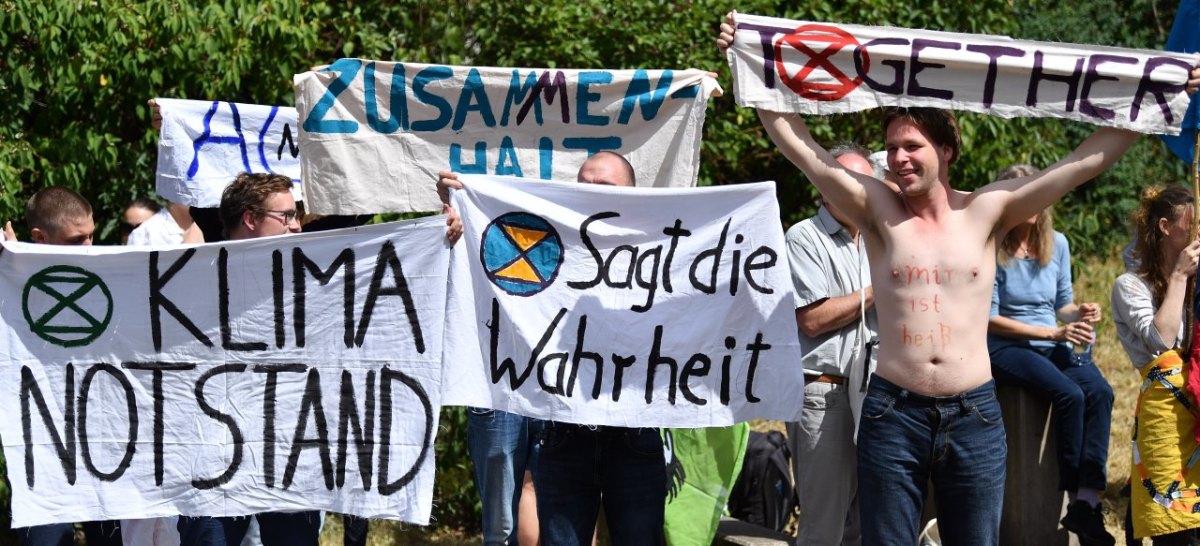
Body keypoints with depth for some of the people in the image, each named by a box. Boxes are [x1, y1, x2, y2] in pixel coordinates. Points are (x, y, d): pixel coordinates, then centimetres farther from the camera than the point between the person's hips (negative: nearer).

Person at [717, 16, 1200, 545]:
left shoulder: (987, 210, 2)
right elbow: (796, 143, -4)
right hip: (893, 412, -1)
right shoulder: (877, 210, 1)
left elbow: (1089, 159, 1)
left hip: (974, 415, 1)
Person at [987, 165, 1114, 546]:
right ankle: (1076, 497, -18)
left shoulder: (1057, 244, 7)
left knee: (1100, 391, -26)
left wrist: (1079, 313, -9)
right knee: (1070, 395, -31)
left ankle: (1088, 503, -31)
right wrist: (1052, 333, -17)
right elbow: (989, 319, -11)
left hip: (1053, 343, 5)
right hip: (1004, 346, -5)